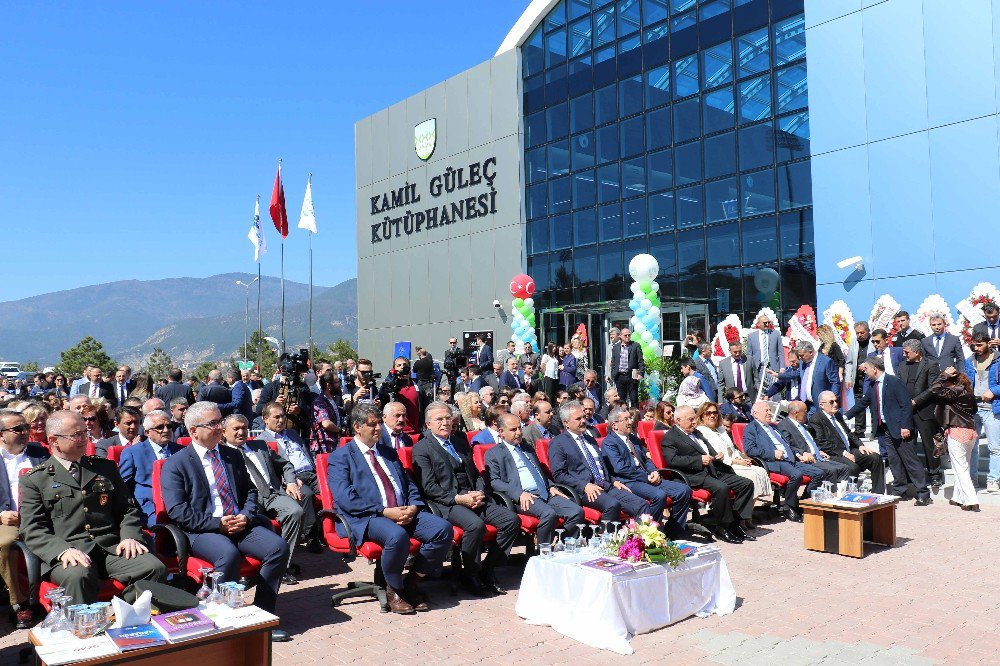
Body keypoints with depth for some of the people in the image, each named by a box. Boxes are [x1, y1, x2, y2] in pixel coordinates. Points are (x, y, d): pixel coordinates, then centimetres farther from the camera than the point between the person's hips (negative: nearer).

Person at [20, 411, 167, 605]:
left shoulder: (106, 467, 21)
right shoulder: (34, 480, 11)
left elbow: (128, 508, 20)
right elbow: (33, 530, 1)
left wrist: (130, 537, -1)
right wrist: (63, 550, -18)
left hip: (112, 547, 3)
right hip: (64, 552, -3)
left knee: (155, 568, -24)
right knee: (78, 576, -38)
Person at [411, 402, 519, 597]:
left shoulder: (461, 444, 23)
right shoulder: (421, 449, 1)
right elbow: (429, 487, -8)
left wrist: (479, 493, 1)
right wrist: (458, 498, -17)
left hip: (474, 497, 7)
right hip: (446, 502, -7)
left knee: (512, 520, -12)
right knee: (476, 524, -34)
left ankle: (487, 569, 0)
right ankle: (470, 575, -12)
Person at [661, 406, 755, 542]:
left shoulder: (695, 432, 25)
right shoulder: (670, 438, -2)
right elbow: (672, 460, -17)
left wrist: (717, 455, 8)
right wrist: (699, 460, -19)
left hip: (714, 470, 9)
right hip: (695, 476, -9)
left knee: (747, 484, -5)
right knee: (721, 488, -34)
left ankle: (735, 522, -1)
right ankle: (720, 527, -16)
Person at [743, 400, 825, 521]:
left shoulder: (773, 427, 30)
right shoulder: (751, 428, 4)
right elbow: (749, 449, -10)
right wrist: (773, 454, -16)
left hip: (791, 460, 8)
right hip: (773, 462, -8)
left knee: (819, 473, -8)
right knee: (796, 474, -33)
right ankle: (789, 508, -14)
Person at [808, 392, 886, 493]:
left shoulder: (837, 414, 19)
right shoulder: (815, 419, -8)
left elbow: (849, 433, 26)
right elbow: (822, 443, -16)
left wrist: (860, 445, 7)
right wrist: (843, 453, -20)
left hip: (849, 450, 9)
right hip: (834, 455, -9)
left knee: (875, 457, -5)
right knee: (852, 467, -34)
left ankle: (878, 494, 1)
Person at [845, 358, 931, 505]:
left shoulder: (894, 382, -12)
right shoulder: (872, 385, 12)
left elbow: (906, 404, -15)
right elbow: (862, 403, 22)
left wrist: (905, 426, -19)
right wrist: (845, 416, 21)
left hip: (899, 428, -7)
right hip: (884, 428, 7)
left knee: (910, 460, -3)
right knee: (894, 460, 11)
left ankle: (923, 493, 3)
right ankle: (899, 490, 19)